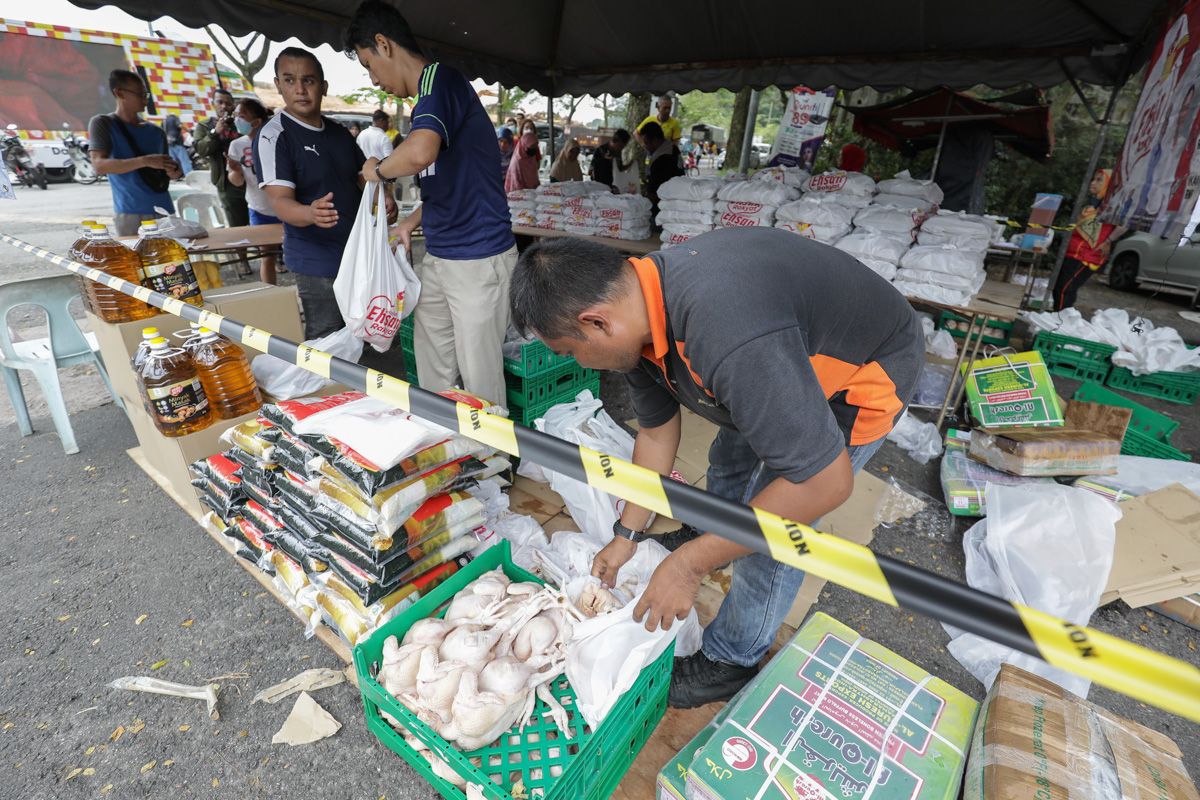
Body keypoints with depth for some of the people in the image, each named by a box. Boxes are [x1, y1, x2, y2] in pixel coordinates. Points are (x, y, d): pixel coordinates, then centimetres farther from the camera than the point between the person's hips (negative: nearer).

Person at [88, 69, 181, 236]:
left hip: (164, 210, 4)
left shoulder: (156, 131, 13)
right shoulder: (102, 123, 1)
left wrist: (173, 172, -2)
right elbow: (100, 166, -12)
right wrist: (145, 161, -22)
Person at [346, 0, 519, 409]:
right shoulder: (428, 96, 17)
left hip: (478, 260, -10)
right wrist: (412, 221, 18)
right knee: (431, 378, 15)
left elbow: (420, 152, -32)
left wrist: (379, 169, -12)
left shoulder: (440, 78, -12)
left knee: (479, 382, 0)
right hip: (437, 258, 10)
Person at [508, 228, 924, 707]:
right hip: (796, 359, 8)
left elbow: (826, 482, -37)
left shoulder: (728, 336, -45)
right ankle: (711, 537, 55)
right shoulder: (636, 308, -14)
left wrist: (692, 563, -30)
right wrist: (627, 535, 6)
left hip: (869, 368, -8)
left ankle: (731, 660, 20)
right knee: (730, 460, 24)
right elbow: (656, 430, -1)